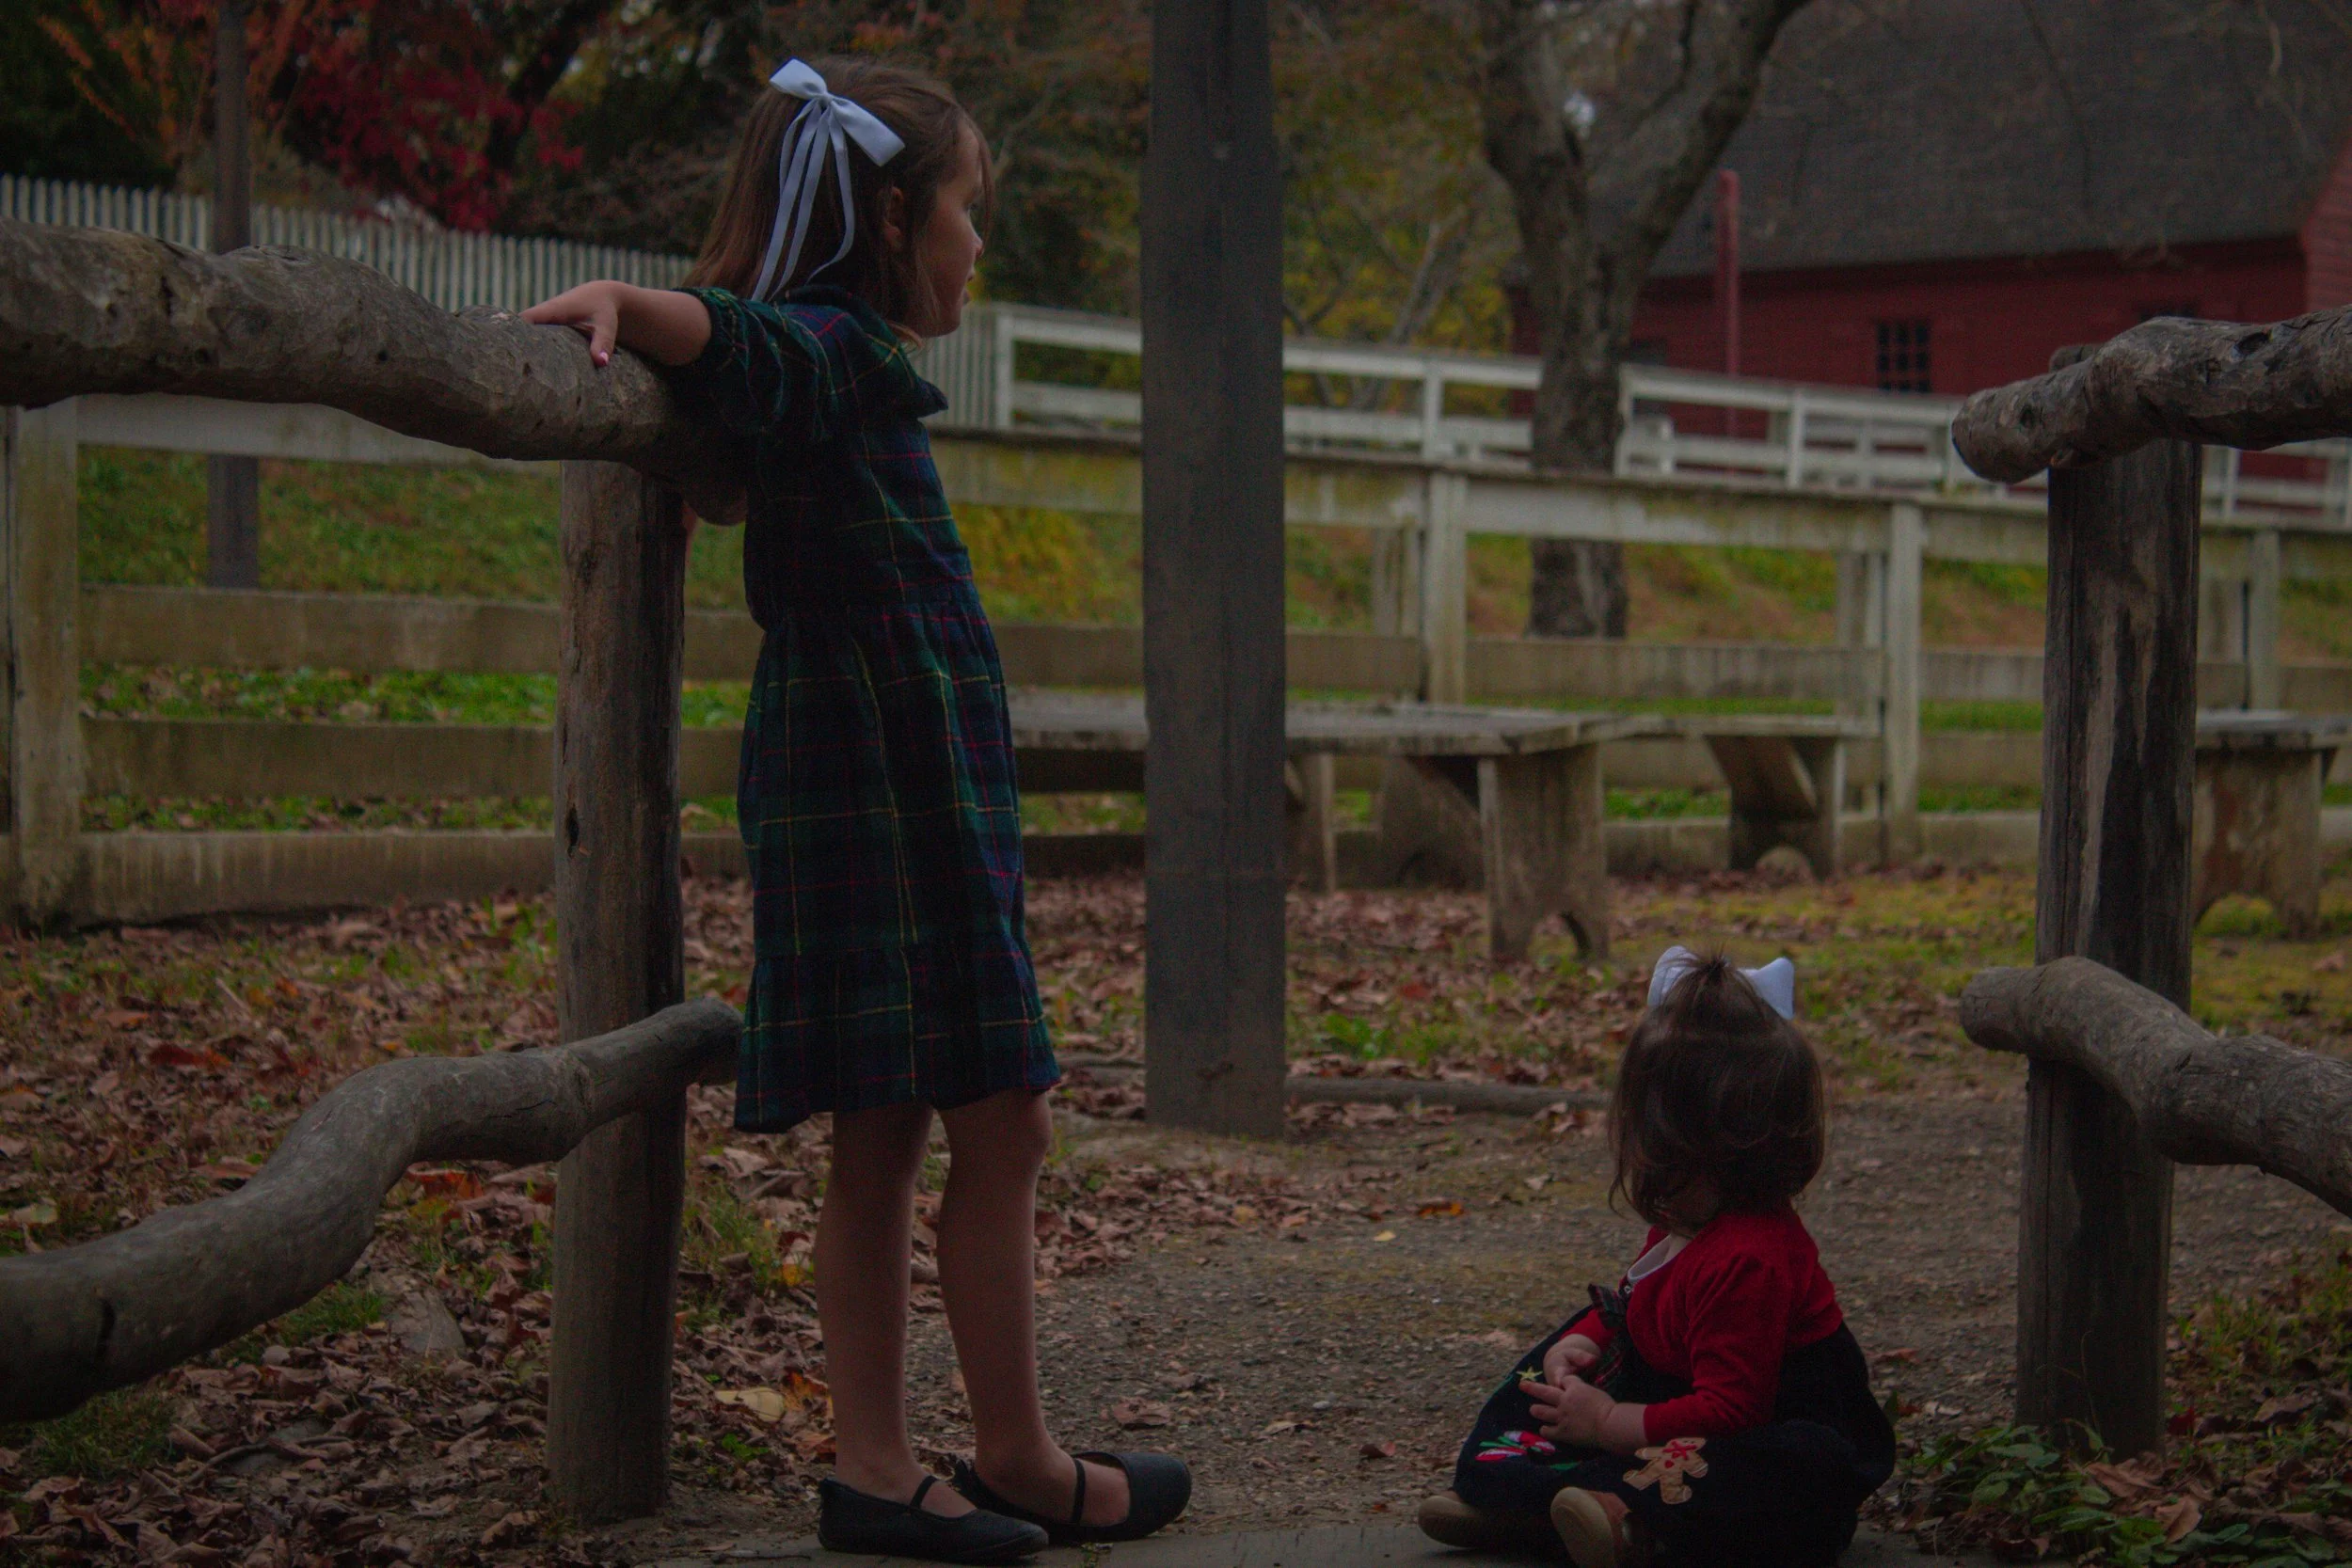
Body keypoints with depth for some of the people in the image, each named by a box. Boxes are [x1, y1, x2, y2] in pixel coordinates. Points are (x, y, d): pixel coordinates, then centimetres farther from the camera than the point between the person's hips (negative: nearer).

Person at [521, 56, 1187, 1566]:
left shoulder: (848, 365, 17)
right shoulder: (823, 351, -13)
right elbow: (727, 339, -32)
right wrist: (618, 303, -49)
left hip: (909, 793, 10)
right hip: (890, 782, -10)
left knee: (886, 1140, 10)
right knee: (1002, 1127, -1)